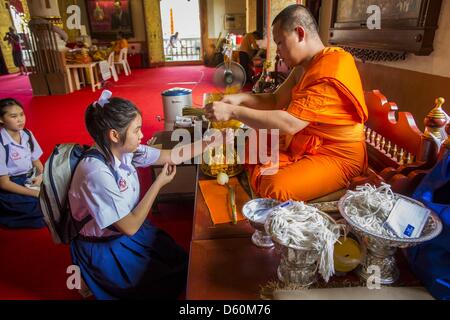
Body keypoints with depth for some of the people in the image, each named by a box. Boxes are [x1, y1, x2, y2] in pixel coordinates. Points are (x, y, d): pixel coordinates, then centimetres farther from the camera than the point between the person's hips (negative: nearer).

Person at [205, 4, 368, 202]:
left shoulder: (330, 71, -24)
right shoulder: (304, 66, 8)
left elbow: (289, 123, -31)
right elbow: (276, 101, 11)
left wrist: (233, 112, -27)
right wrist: (241, 99, -7)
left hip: (338, 155, -9)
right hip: (305, 145, 10)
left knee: (275, 191, -30)